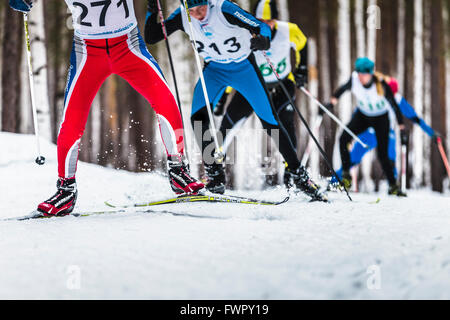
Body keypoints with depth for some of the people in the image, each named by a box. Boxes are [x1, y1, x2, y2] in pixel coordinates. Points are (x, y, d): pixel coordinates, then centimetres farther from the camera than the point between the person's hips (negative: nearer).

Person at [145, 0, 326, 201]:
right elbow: (151, 38, -9)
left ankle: (300, 176, 8)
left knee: (270, 122, -5)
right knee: (198, 119, -19)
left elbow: (261, 27, -25)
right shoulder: (182, 17, -16)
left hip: (243, 67, -3)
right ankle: (215, 177, -7)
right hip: (214, 69, 3)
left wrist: (263, 40, -47)